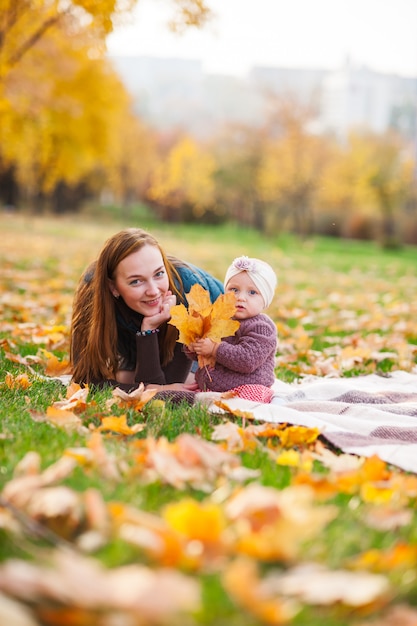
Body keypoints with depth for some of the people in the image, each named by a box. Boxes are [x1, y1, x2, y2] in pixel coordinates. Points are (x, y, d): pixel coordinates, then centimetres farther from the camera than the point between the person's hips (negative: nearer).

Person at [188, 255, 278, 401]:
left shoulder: (261, 327, -11)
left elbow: (247, 360, -25)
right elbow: (199, 354, 20)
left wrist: (215, 348, -22)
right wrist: (192, 346, -4)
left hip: (245, 393, -8)